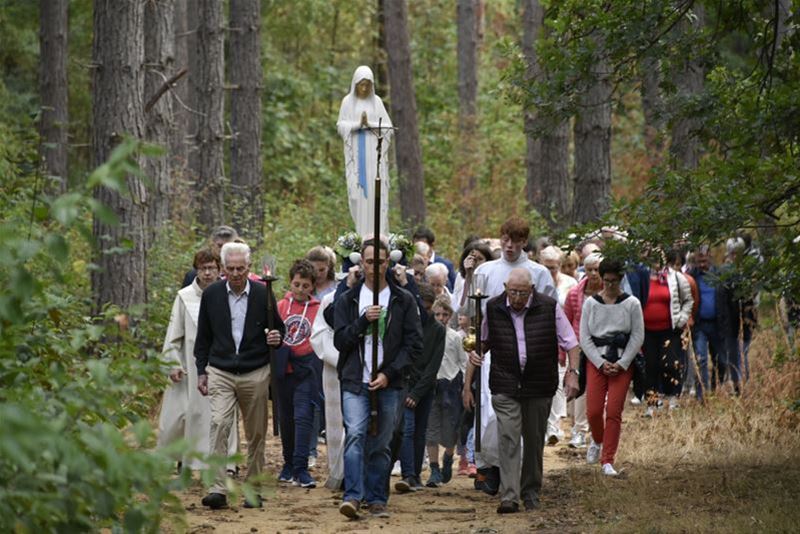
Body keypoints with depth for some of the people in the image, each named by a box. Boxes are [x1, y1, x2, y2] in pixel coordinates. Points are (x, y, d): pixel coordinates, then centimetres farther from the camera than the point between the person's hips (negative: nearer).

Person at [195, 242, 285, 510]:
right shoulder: (211, 295, 2)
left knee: (256, 434, 7)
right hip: (220, 373, 0)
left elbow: (278, 328, 10)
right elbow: (203, 337, 11)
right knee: (219, 424, -17)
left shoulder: (262, 294, -1)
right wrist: (201, 371, 6)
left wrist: (277, 338, -13)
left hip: (255, 374, 0)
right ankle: (218, 490, -22)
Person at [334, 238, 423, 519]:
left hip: (388, 384, 1)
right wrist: (364, 320, -13)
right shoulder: (348, 300, 9)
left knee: (380, 444, 5)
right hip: (355, 382, -1)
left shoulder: (403, 301, 6)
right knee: (355, 435, -17)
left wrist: (389, 374, -9)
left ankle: (377, 499, 12)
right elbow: (340, 341, 3)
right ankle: (352, 496, -23)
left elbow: (414, 344, 2)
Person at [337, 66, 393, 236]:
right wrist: (358, 124, -15)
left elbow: (387, 126, 4)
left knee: (375, 192, -4)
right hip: (356, 152, 0)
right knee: (358, 191, -3)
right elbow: (341, 126, 2)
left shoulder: (376, 101, 6)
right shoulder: (348, 101, 5)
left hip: (374, 153, 0)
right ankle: (360, 234, -2)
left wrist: (370, 124, -13)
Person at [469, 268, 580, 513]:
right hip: (505, 387, 0)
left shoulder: (550, 307, -4)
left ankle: (531, 493, 25)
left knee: (534, 441, 10)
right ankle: (509, 497, -17)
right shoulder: (493, 309, 1)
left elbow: (570, 343, 2)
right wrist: (475, 353, -4)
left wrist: (572, 372, -9)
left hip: (539, 386, 0)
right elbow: (484, 340, 17)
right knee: (508, 439, -13)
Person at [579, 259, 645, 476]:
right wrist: (601, 363, -7)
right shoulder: (591, 303, 4)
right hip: (596, 362, 1)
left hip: (622, 363, -1)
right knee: (593, 410, -5)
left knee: (614, 412, -7)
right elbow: (584, 337, 3)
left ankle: (607, 461, -1)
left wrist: (621, 364, -7)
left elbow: (638, 336, 0)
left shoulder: (631, 304, 1)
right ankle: (597, 441, 28)